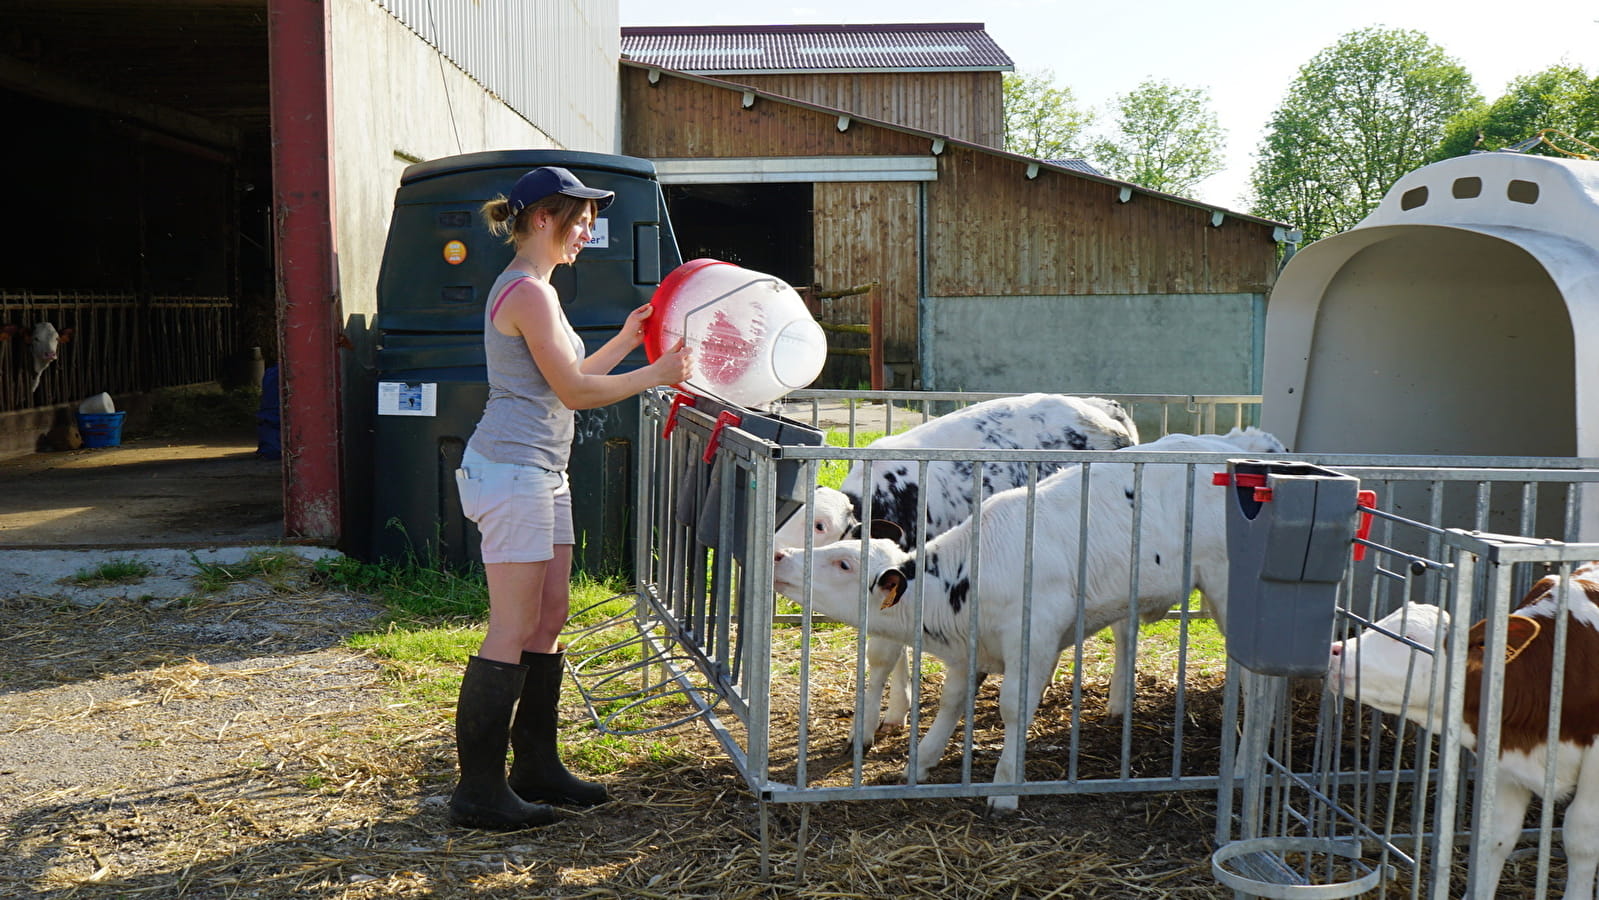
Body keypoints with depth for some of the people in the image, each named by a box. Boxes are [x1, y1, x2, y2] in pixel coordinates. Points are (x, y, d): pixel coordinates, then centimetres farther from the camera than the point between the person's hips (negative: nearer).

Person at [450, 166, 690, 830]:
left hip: (540, 472, 11)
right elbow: (573, 390, -15)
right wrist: (654, 375, -6)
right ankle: (478, 789, 1)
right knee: (514, 630, -7)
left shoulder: (531, 289, 19)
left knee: (549, 619, 12)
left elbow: (567, 380, 20)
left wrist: (625, 340, 18)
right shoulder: (528, 291, -14)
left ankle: (536, 765, 22)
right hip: (512, 470, -11)